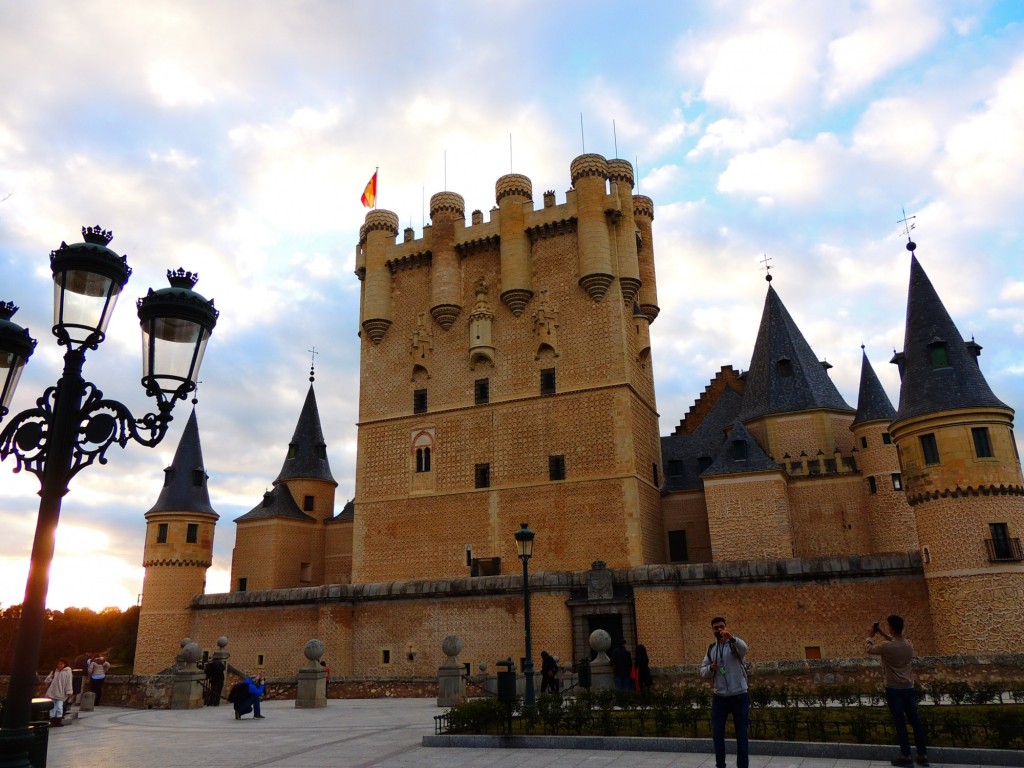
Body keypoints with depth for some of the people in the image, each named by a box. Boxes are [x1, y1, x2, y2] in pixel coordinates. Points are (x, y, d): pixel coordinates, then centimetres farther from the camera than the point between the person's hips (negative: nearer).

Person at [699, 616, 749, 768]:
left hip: (739, 696, -4)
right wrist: (710, 668, -14)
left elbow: (744, 648, -33)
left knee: (741, 734, 2)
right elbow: (702, 671, 10)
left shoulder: (734, 644, -8)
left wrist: (731, 637, -53)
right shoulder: (711, 649, 8)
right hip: (719, 697, 4)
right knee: (717, 733, 7)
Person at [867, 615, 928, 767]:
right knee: (915, 720, 11)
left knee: (900, 722, 2)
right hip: (909, 688, 5)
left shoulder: (887, 647, -19)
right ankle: (923, 755, 16)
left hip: (894, 689, -5)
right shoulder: (909, 644, -2)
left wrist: (871, 635, 16)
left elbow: (870, 649, 0)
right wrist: (882, 633, 22)